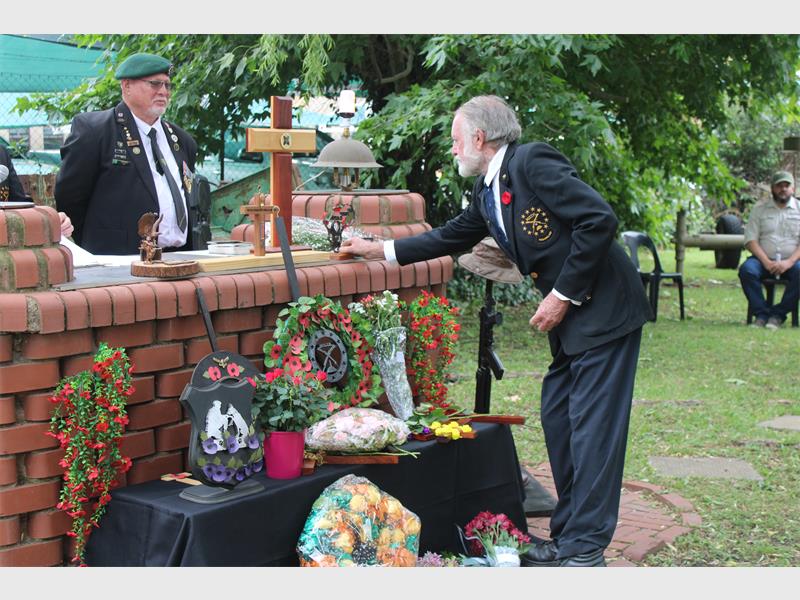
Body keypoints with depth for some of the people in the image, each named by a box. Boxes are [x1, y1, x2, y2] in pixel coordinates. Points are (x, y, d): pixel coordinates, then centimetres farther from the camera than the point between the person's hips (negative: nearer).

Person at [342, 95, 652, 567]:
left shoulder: (532, 162, -16)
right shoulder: (488, 191, 13)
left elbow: (600, 220, -22)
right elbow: (451, 236, 26)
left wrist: (562, 295, -18)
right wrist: (378, 249, 26)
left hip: (604, 308, -10)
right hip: (570, 317, 10)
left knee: (591, 429, -7)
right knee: (558, 421, 12)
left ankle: (586, 552, 1)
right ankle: (568, 538, 23)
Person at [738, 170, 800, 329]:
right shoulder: (759, 209, 11)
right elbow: (750, 240, 1)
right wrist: (766, 262, -13)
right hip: (764, 259, 1)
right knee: (747, 270, -31)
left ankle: (778, 314, -23)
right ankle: (761, 314, -24)